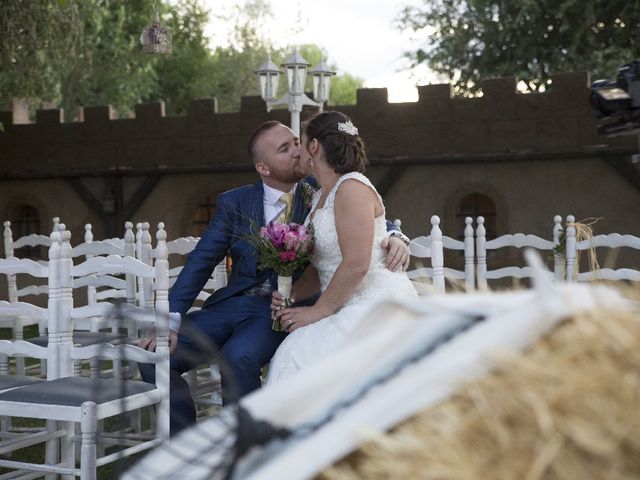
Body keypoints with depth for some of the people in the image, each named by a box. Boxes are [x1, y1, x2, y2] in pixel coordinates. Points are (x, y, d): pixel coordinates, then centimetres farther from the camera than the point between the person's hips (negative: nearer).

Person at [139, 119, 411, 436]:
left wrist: (393, 238, -17)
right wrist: (170, 320, -10)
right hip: (232, 302, 4)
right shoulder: (234, 203, 6)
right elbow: (201, 262, 2)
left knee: (238, 357, -34)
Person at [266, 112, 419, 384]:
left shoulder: (352, 188, -10)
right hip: (349, 308, 9)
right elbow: (320, 266, 19)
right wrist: (291, 295, 1)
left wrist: (318, 310, -13)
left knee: (301, 356, -25)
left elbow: (356, 265, -19)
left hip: (378, 303, -8)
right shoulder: (320, 197, 18)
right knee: (295, 353, -12)